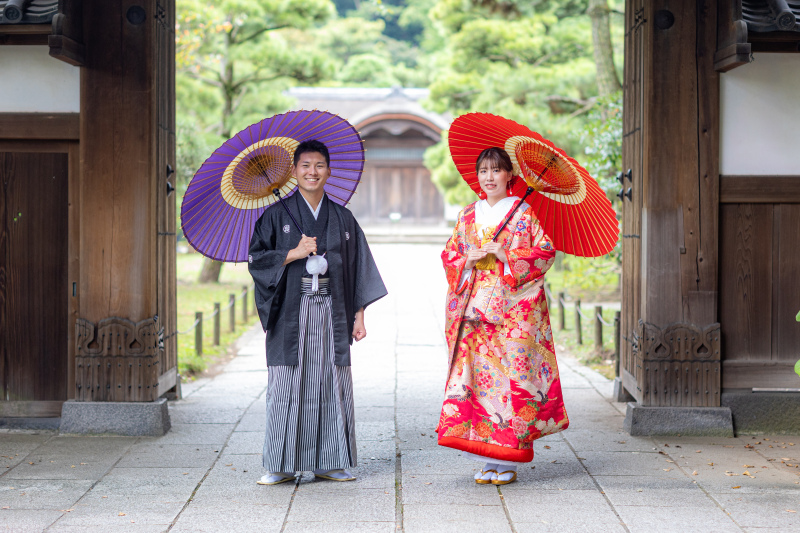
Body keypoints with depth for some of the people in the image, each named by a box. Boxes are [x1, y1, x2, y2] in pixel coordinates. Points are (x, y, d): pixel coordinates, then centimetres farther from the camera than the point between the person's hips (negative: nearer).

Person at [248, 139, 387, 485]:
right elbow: (257, 259, 0)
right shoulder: (277, 216, 4)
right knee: (287, 386, -4)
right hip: (290, 312, -2)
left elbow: (358, 269, 10)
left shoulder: (342, 219, 10)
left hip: (332, 311, 2)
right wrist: (294, 254, -13)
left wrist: (359, 314, 4)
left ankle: (329, 462, 10)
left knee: (331, 384, 2)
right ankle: (281, 465, 2)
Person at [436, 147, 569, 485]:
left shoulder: (523, 212, 4)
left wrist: (505, 254, -13)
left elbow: (545, 251, -3)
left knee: (511, 373, -8)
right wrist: (469, 259, -5)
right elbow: (449, 254, 15)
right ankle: (488, 460, 3)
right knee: (477, 373, -2)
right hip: (474, 307, 4)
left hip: (514, 308, -4)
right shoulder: (468, 215, 15)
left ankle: (507, 461, -2)